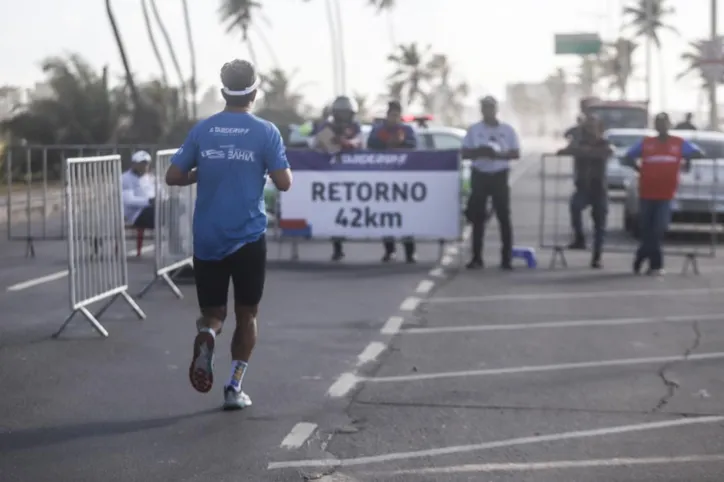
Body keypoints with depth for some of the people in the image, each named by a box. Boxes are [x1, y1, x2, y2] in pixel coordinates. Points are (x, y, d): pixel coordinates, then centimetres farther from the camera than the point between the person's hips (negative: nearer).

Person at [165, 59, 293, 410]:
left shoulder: (202, 130, 4)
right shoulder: (265, 132, -4)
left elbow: (173, 177, 4)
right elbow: (284, 183, -7)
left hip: (206, 240, 2)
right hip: (249, 238, -2)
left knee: (213, 313, 11)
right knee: (246, 315, 13)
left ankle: (206, 335, -23)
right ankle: (234, 388, 7)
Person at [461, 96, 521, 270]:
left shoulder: (507, 130, 5)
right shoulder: (474, 130, 7)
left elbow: (516, 154, 2)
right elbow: (465, 153, 4)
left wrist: (499, 154, -17)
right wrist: (480, 152, -16)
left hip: (500, 176, -1)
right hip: (479, 176, 1)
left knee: (504, 217, -3)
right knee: (477, 217, 1)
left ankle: (506, 258, 0)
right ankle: (476, 257, 6)